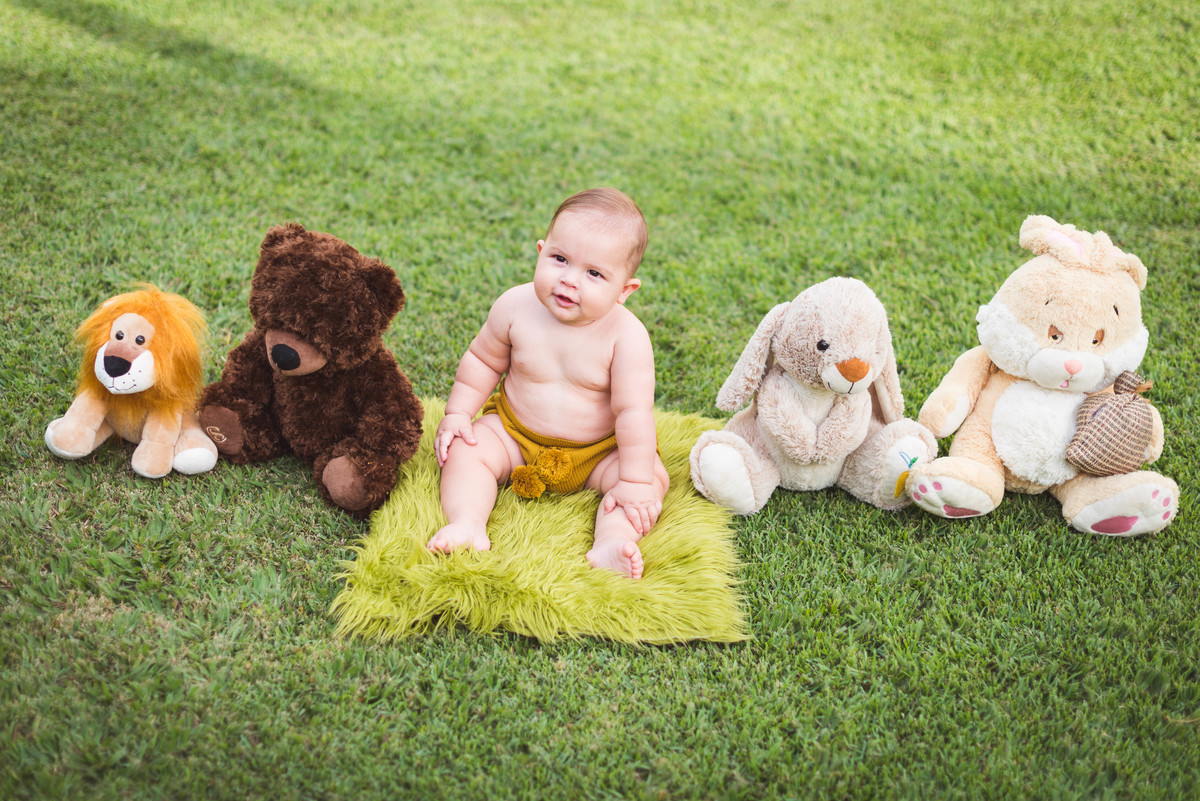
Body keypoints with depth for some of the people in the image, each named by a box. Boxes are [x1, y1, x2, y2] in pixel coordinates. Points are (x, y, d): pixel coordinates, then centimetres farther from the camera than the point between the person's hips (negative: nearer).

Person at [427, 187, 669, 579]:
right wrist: (457, 413, -2)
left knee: (654, 479, -23)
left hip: (598, 452, -2)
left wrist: (636, 482, -25)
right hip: (515, 435, 2)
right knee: (465, 449, -18)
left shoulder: (626, 336, -22)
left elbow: (633, 410, -23)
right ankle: (468, 526, -31)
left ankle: (612, 543, -39)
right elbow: (483, 360, 4)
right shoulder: (516, 306, -14)